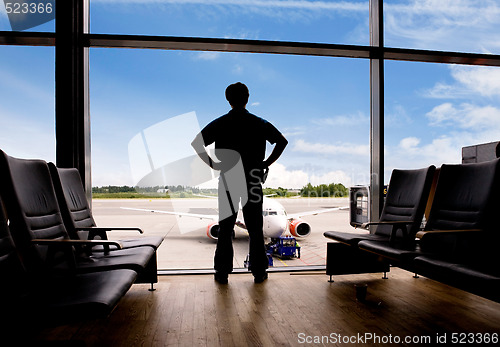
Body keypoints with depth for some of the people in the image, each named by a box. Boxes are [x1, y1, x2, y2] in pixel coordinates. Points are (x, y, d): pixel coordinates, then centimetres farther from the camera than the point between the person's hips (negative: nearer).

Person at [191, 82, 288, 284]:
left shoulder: (219, 124, 1)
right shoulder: (259, 124, 2)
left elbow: (196, 143, -7)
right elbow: (282, 141, -3)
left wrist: (213, 164, -3)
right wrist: (267, 163, 0)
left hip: (227, 179, 0)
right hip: (253, 179, 0)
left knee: (225, 229, 7)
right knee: (255, 229, 8)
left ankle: (222, 273, 12)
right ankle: (259, 272, 15)